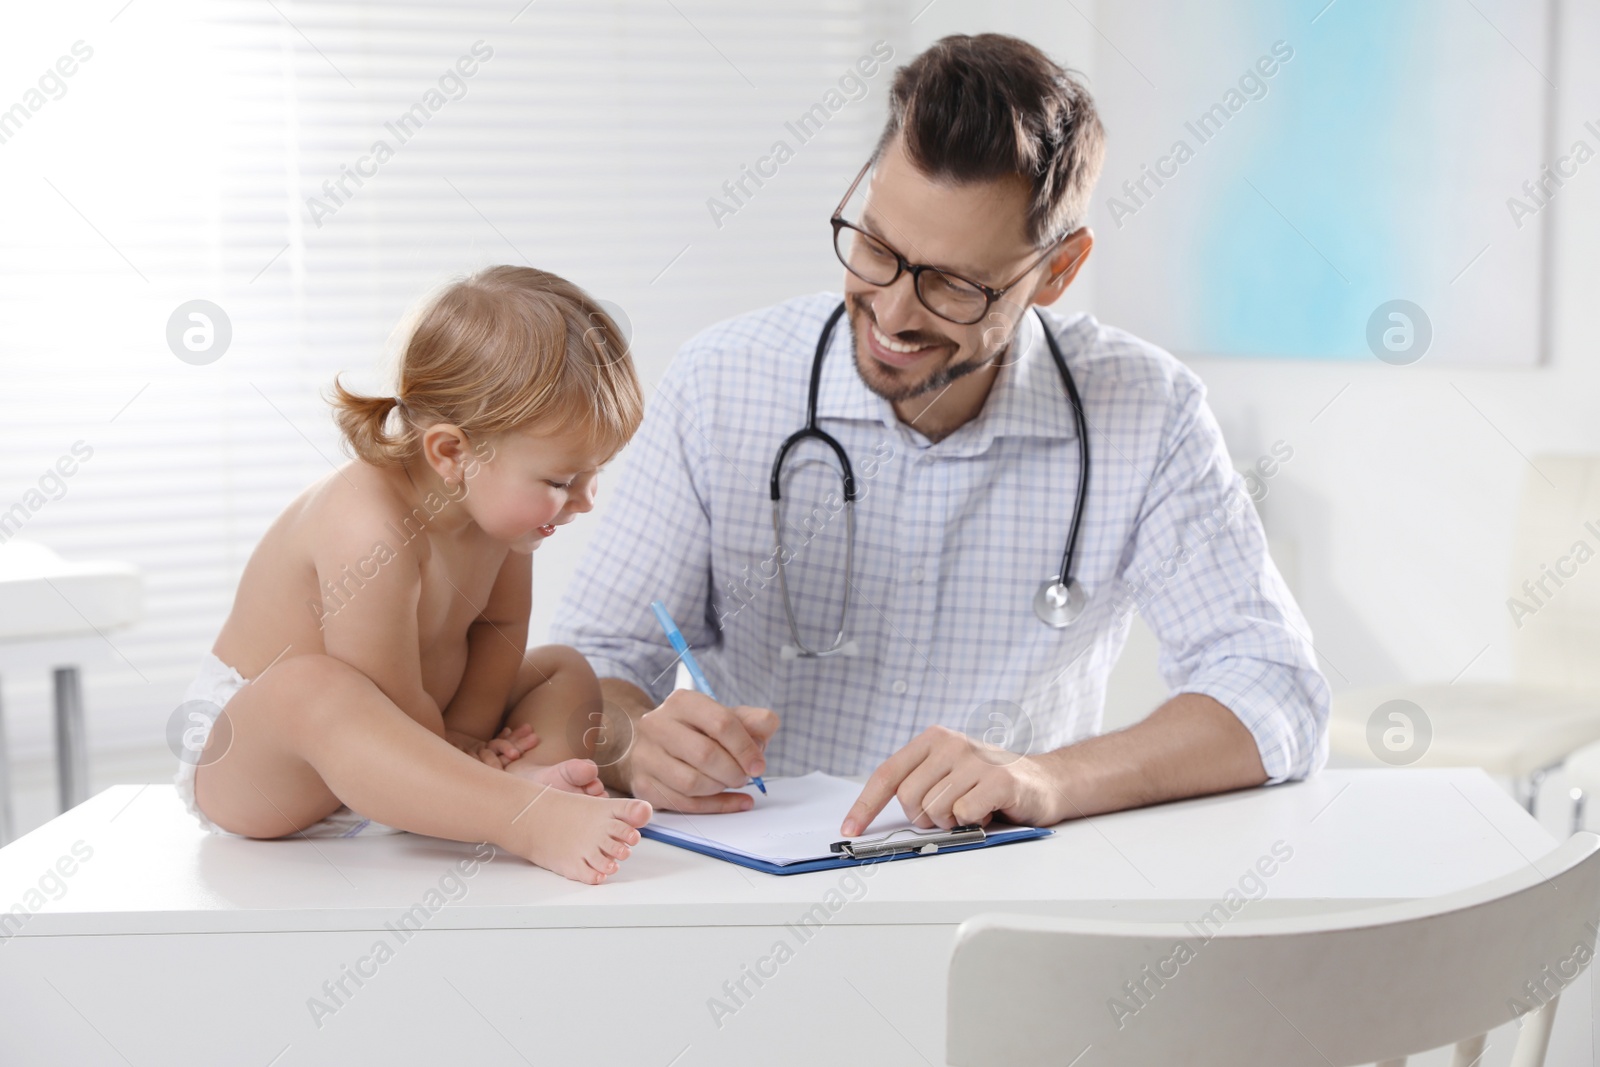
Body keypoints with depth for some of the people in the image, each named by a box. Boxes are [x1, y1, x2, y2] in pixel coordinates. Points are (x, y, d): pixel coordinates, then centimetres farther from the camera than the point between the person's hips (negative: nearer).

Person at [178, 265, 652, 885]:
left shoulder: (501, 499, -8)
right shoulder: (372, 532, -35)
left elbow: (499, 625, 6)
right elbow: (396, 710, -31)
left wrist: (466, 737, -9)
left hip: (386, 762, 9)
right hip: (246, 765, -9)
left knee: (567, 672, 6)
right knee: (310, 689, -42)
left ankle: (523, 783, -29)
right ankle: (532, 824, -48)